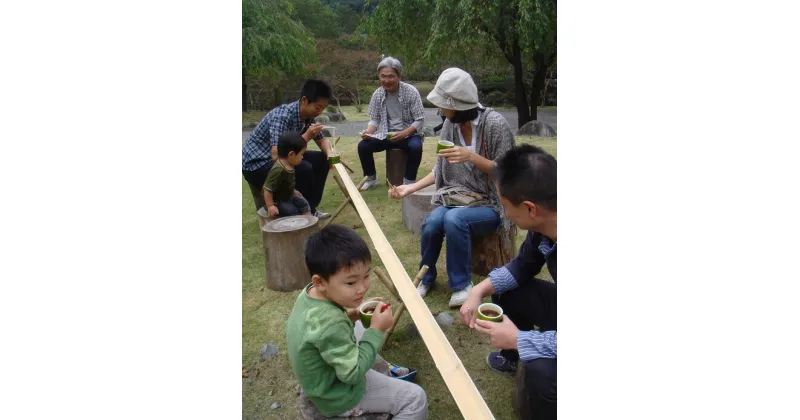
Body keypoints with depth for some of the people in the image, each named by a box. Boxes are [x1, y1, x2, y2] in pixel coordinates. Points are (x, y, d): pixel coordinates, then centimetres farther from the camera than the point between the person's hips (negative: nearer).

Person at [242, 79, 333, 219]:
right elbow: (276, 155, -38)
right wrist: (306, 136, -33)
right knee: (304, 169, -28)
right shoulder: (282, 116, -29)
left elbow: (321, 140, 11)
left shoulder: (308, 116, -4)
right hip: (256, 164, -9)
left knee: (321, 160, -1)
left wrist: (329, 153, -12)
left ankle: (309, 209, 8)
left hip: (281, 157, 9)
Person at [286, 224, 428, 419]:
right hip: (338, 397, -9)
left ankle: (386, 372, 44)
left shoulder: (309, 294, -11)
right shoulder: (330, 324, -38)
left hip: (322, 381, 9)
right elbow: (353, 373, -28)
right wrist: (376, 330, -24)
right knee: (415, 398, -6)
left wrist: (348, 317, -8)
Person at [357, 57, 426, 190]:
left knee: (416, 147, -36)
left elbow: (420, 120, -13)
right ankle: (371, 179, 4)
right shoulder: (377, 94, -3)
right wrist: (368, 131, -19)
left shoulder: (411, 92, -14)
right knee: (363, 145, -17)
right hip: (386, 134, 4)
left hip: (409, 134, -3)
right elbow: (375, 119, 3)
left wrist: (403, 134, -28)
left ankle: (409, 182, -16)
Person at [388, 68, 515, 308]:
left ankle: (462, 284, -10)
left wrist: (472, 157, -26)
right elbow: (441, 170, 9)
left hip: (490, 204, -4)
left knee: (454, 219, -33)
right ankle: (426, 277, 3)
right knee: (432, 222, -25)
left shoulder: (495, 123, -15)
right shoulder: (450, 125, 1)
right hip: (457, 197, 4)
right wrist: (410, 188, -1)